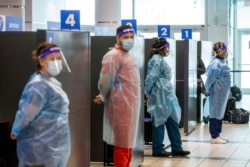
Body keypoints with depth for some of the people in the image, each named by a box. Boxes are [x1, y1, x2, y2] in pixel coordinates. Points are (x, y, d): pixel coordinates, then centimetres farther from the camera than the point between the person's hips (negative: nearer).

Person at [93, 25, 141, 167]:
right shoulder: (113, 56, -14)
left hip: (131, 105, 9)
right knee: (122, 143, -4)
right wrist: (103, 98, 0)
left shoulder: (129, 55, 16)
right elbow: (105, 81, -16)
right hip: (121, 105, -9)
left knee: (128, 142, 15)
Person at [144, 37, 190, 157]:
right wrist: (147, 93, -12)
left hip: (166, 95, 10)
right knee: (159, 121, -2)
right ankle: (158, 150, 7)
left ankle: (177, 148, 13)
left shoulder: (160, 59, 17)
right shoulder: (157, 60, -14)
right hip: (160, 95, -10)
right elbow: (151, 78, -18)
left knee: (173, 121, 9)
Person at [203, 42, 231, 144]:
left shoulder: (222, 61, 9)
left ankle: (217, 135, 23)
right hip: (217, 91, -9)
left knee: (220, 112, 15)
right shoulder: (216, 62, -19)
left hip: (223, 91, 9)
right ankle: (214, 137, 4)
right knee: (216, 112, -2)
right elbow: (211, 75, -22)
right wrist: (208, 89, -13)